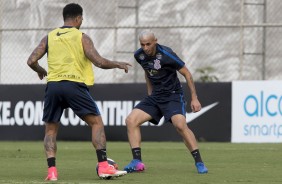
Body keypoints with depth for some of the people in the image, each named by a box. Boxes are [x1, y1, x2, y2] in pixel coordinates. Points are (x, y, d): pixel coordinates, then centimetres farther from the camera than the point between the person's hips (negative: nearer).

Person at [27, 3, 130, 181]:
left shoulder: (49, 37, 13)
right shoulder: (82, 37, 3)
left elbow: (32, 61, 8)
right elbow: (99, 62, -5)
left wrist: (41, 71, 29)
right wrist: (118, 64, 12)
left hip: (53, 86, 3)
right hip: (74, 85, -3)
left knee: (51, 130, 14)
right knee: (97, 123, 4)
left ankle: (52, 171, -1)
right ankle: (103, 167, -6)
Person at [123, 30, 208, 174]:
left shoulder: (166, 54, -19)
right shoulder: (139, 55, -2)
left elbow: (186, 74, -11)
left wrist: (194, 98, -12)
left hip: (173, 95, -6)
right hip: (155, 96, 6)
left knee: (180, 125, -29)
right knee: (131, 120, -10)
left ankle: (199, 163, -19)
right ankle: (137, 162, -6)